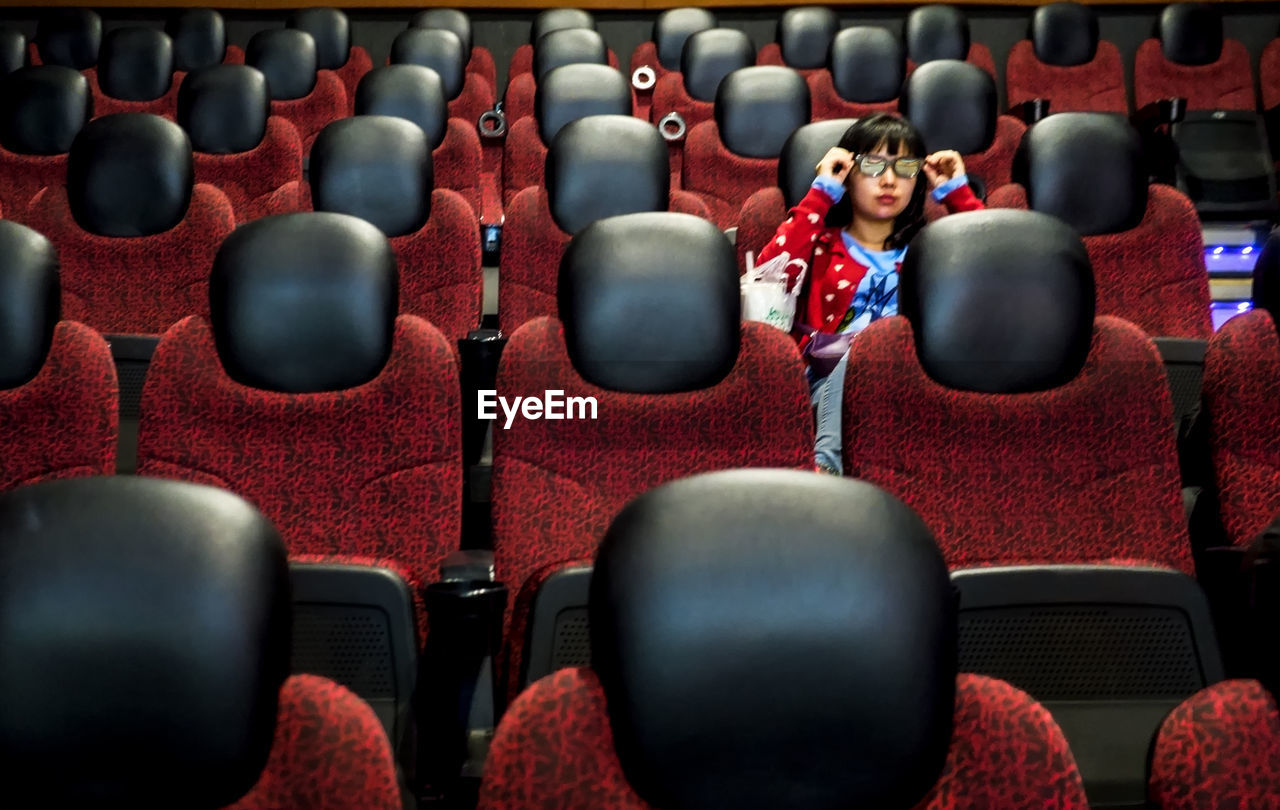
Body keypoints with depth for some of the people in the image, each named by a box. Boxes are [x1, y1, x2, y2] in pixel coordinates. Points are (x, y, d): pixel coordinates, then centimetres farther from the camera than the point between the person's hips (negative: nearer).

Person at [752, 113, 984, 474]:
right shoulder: (821, 243, 18)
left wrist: (958, 193, 16)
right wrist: (820, 194, 2)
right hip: (829, 382, -1)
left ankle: (827, 464, -44)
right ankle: (828, 463, -42)